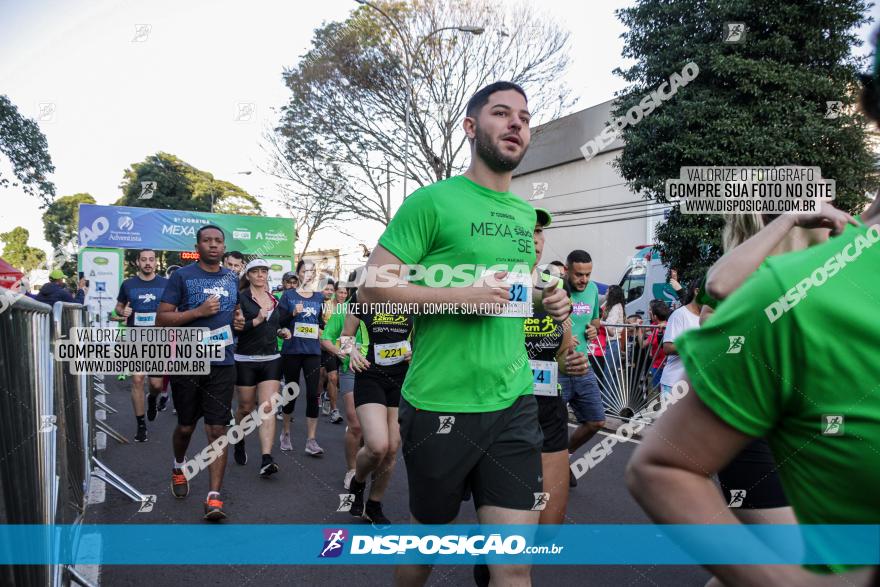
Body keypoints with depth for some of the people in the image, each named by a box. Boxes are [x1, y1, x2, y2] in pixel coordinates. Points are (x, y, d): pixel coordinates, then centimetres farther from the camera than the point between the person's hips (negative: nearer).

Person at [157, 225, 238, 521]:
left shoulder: (232, 278, 10)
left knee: (218, 429, -3)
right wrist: (198, 312, -18)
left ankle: (214, 497, 0)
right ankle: (179, 466, 46)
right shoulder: (181, 276, -3)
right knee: (186, 426, 14)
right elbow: (161, 319, -7)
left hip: (222, 365, 2)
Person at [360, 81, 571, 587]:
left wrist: (547, 300, 6)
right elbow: (372, 288, -10)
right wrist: (457, 295, -20)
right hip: (441, 404, -4)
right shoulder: (434, 200, -7)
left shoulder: (526, 213, 13)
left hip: (515, 402, 5)